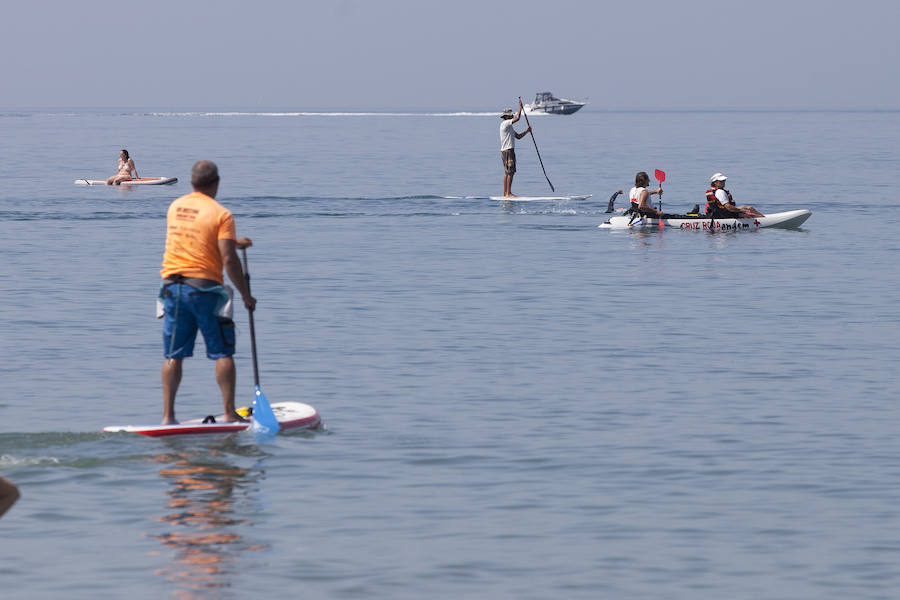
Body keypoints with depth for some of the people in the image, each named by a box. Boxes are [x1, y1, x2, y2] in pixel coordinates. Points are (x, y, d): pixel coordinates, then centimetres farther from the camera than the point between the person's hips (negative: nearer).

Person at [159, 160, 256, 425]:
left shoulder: (175, 207, 9)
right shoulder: (221, 214, -9)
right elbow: (229, 259, -15)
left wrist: (233, 242, 33)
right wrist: (246, 296, -7)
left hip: (172, 285, 5)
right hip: (204, 287, -5)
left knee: (174, 355, 8)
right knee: (223, 353, 4)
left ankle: (168, 415, 4)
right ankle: (230, 413, 0)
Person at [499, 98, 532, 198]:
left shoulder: (509, 126, 21)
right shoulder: (505, 123, -10)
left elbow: (518, 136, 24)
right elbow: (517, 118, -19)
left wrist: (526, 131, 11)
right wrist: (520, 107, -9)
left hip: (506, 151, 11)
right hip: (507, 151, -11)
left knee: (507, 173, 11)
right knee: (510, 172, -12)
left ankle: (505, 193, 12)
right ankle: (508, 193, -15)